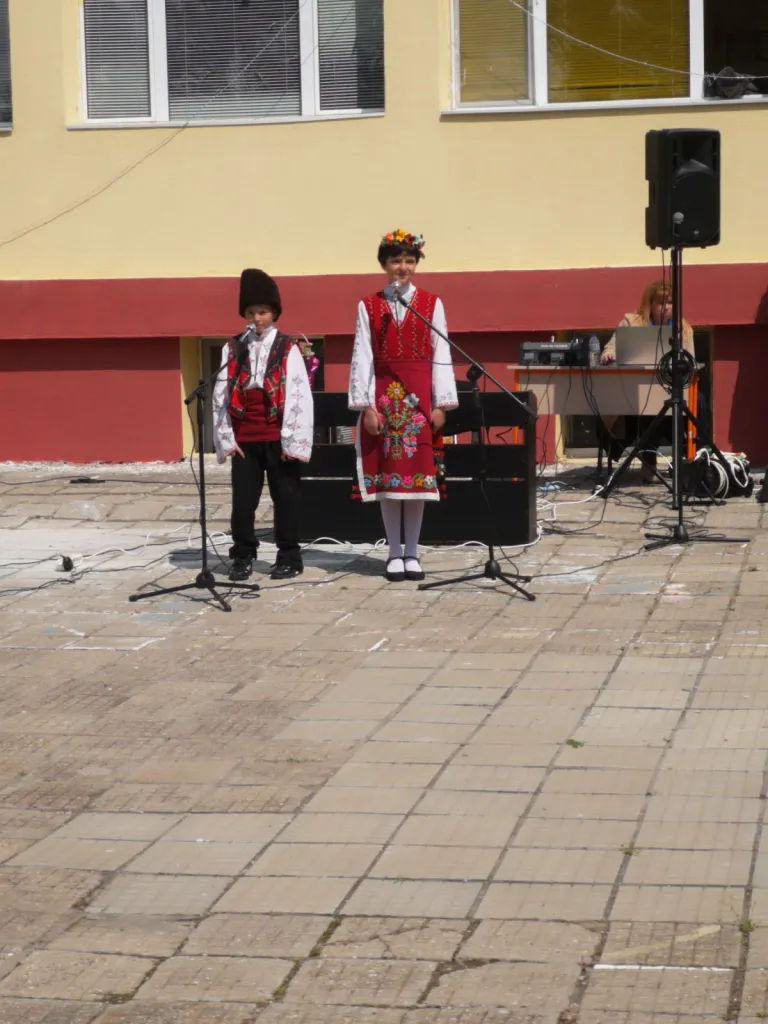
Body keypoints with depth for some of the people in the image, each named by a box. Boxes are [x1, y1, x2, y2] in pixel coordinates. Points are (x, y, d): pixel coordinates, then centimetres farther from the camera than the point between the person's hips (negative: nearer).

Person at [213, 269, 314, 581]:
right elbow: (221, 395, 5)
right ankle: (243, 556, 17)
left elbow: (300, 394, -7)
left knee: (285, 497, 5)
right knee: (242, 499, 6)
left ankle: (289, 557, 15)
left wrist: (293, 440, -11)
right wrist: (226, 437, -1)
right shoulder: (232, 349, 6)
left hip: (277, 438, -2)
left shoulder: (288, 349, -2)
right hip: (243, 439, 2)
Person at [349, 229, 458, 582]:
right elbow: (362, 357, 1)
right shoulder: (368, 307, 5)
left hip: (419, 395, 0)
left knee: (419, 472, 1)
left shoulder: (431, 304, 5)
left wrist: (441, 403, -4)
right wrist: (366, 405, -7)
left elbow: (441, 355, 2)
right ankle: (395, 554, 9)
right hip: (384, 395, 0)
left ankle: (412, 553, 10)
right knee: (387, 473, 1)